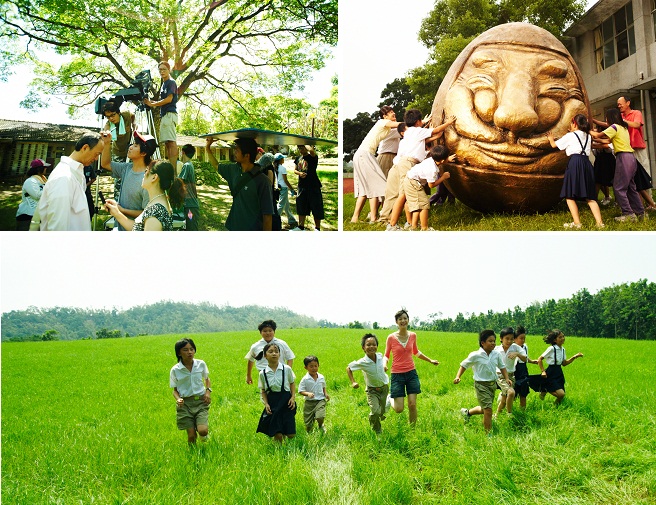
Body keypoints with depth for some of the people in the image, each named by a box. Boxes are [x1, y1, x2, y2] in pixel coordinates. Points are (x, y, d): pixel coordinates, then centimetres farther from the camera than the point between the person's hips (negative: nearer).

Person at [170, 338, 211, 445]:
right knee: (191, 435, -3)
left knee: (202, 431, -18)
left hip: (201, 401, 0)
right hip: (185, 404, 0)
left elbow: (207, 379, 16)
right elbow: (175, 390, 4)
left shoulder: (201, 364, -3)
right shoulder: (175, 370, -6)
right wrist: (178, 399, -16)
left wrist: (208, 391, -2)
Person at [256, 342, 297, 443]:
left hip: (286, 400, 0)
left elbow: (292, 383, 6)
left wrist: (293, 397, -5)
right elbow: (263, 391, 7)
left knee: (291, 435, 1)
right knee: (277, 435, -4)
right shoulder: (263, 373, -3)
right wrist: (266, 404, -5)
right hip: (272, 402, 0)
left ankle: (284, 433, 35)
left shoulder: (287, 369, -5)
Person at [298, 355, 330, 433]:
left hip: (320, 401, 1)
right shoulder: (305, 379, -11)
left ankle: (321, 426, 14)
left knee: (320, 417, -22)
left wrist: (325, 394, 3)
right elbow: (300, 391, -10)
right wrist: (308, 394, -26)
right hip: (309, 402, -1)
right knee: (308, 423, 4)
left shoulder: (321, 377, 1)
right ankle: (309, 432, 39)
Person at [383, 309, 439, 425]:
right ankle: (391, 399, 29)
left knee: (412, 405, -4)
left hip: (411, 373, 3)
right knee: (399, 409, -5)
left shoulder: (413, 335, 1)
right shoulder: (391, 338, -9)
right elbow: (386, 355, 1)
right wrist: (384, 364, -21)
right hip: (397, 375, -2)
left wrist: (430, 360, 22)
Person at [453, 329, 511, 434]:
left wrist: (506, 378, -2)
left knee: (484, 409, 18)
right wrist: (458, 377, -15)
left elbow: (502, 367, 13)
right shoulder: (475, 355, -14)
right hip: (481, 385, -6)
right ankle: (488, 433, 2)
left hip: (493, 384, 6)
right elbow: (463, 365, -4)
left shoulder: (496, 355, 0)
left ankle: (467, 412, 45)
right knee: (488, 410, -12)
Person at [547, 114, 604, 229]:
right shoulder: (588, 136, 20)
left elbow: (554, 145, 13)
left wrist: (551, 138, 38)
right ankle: (600, 222, -4)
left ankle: (577, 223, -12)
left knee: (570, 195, -4)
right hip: (586, 163, 6)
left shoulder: (570, 136, 5)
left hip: (575, 162, -6)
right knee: (589, 196, 6)